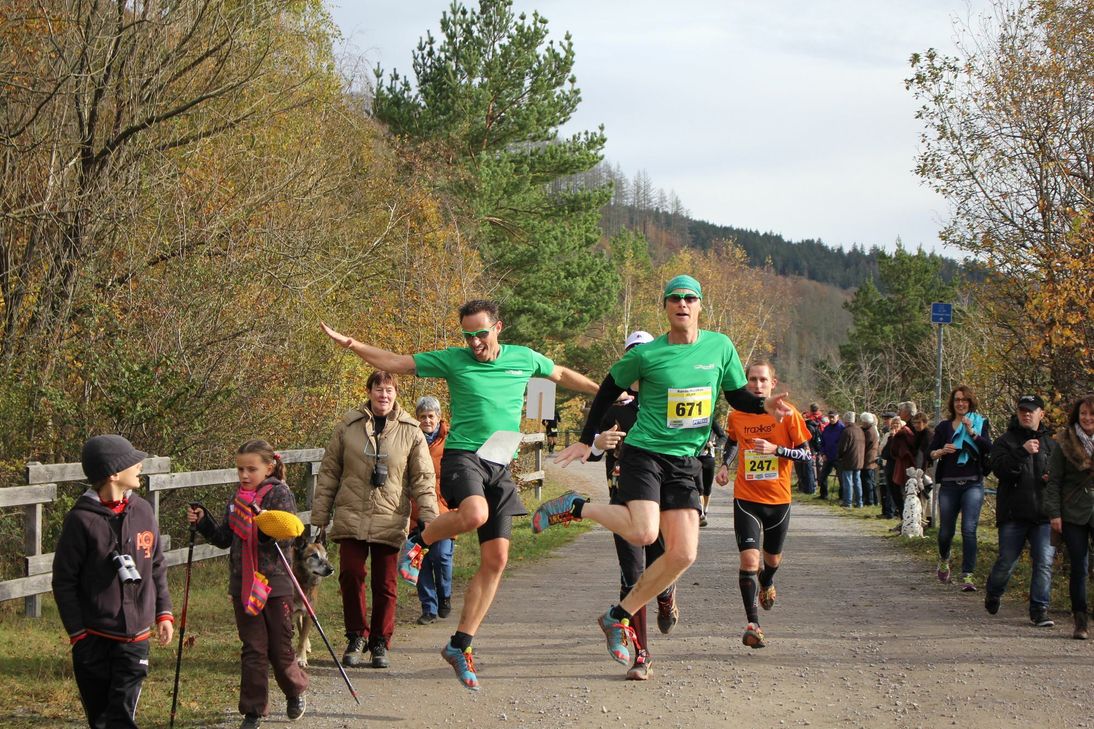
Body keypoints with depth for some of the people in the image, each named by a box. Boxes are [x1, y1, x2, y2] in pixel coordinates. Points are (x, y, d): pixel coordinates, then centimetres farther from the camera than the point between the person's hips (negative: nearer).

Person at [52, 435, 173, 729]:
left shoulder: (143, 511, 5)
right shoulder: (81, 519, -10)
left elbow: (157, 567, 16)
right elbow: (64, 581, -6)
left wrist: (164, 614, 10)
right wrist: (78, 632, -8)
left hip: (135, 638, 3)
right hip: (93, 639, -2)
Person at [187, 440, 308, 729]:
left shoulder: (280, 494, -8)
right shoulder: (237, 499, 9)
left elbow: (287, 538, -16)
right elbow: (224, 538, 14)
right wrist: (202, 521, 1)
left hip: (275, 584, -4)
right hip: (242, 584, 4)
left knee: (279, 648, 6)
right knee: (253, 649, 6)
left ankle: (296, 692, 32)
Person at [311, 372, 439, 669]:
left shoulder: (410, 431, 5)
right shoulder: (348, 426, 5)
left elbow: (423, 478, 6)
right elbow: (328, 473, 8)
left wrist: (428, 518, -4)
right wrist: (320, 516, 6)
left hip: (390, 520, 0)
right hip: (351, 518, 0)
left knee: (386, 585, 4)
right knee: (351, 575, -9)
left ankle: (380, 643, 17)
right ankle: (356, 637, 9)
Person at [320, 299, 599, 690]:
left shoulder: (524, 358, 10)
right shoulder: (453, 360, 1)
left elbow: (563, 375, 29)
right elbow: (394, 363, 2)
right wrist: (350, 344, -12)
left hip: (500, 466, 4)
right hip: (463, 455, -4)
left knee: (496, 559, -1)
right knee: (474, 514, -37)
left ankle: (460, 645, 7)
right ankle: (417, 543, -5)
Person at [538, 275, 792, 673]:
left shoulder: (720, 347, 3)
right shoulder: (645, 355, -7)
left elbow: (738, 396, 13)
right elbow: (608, 390, 7)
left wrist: (765, 405, -8)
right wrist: (586, 440, 8)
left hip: (684, 461, 5)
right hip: (644, 453, -4)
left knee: (683, 554, -4)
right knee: (643, 532, -26)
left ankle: (619, 616, 12)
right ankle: (575, 507, 0)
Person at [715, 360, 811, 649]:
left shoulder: (787, 414, -8)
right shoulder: (737, 415, -1)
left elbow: (806, 455, -7)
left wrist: (776, 449, -21)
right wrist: (724, 465, 5)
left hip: (778, 499, 1)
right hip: (746, 498, 0)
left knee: (772, 558, 19)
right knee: (749, 558, -16)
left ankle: (766, 583, 56)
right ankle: (753, 624, -11)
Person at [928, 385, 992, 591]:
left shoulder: (981, 423, 6)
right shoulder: (944, 426, 11)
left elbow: (989, 448, -8)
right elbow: (930, 453, 10)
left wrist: (972, 432, -18)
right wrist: (942, 451, -11)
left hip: (972, 484, -2)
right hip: (948, 484, 2)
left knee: (969, 529, -14)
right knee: (946, 530, 7)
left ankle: (967, 575, -12)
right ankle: (944, 559, 38)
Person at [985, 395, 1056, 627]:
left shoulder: (1051, 444, 16)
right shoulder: (1006, 441, 4)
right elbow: (999, 469, -12)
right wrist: (1023, 452, -23)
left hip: (1043, 514, 3)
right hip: (1013, 514, -2)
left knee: (1044, 562, -7)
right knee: (1006, 562, 2)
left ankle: (1039, 609, -1)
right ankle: (992, 594, 30)